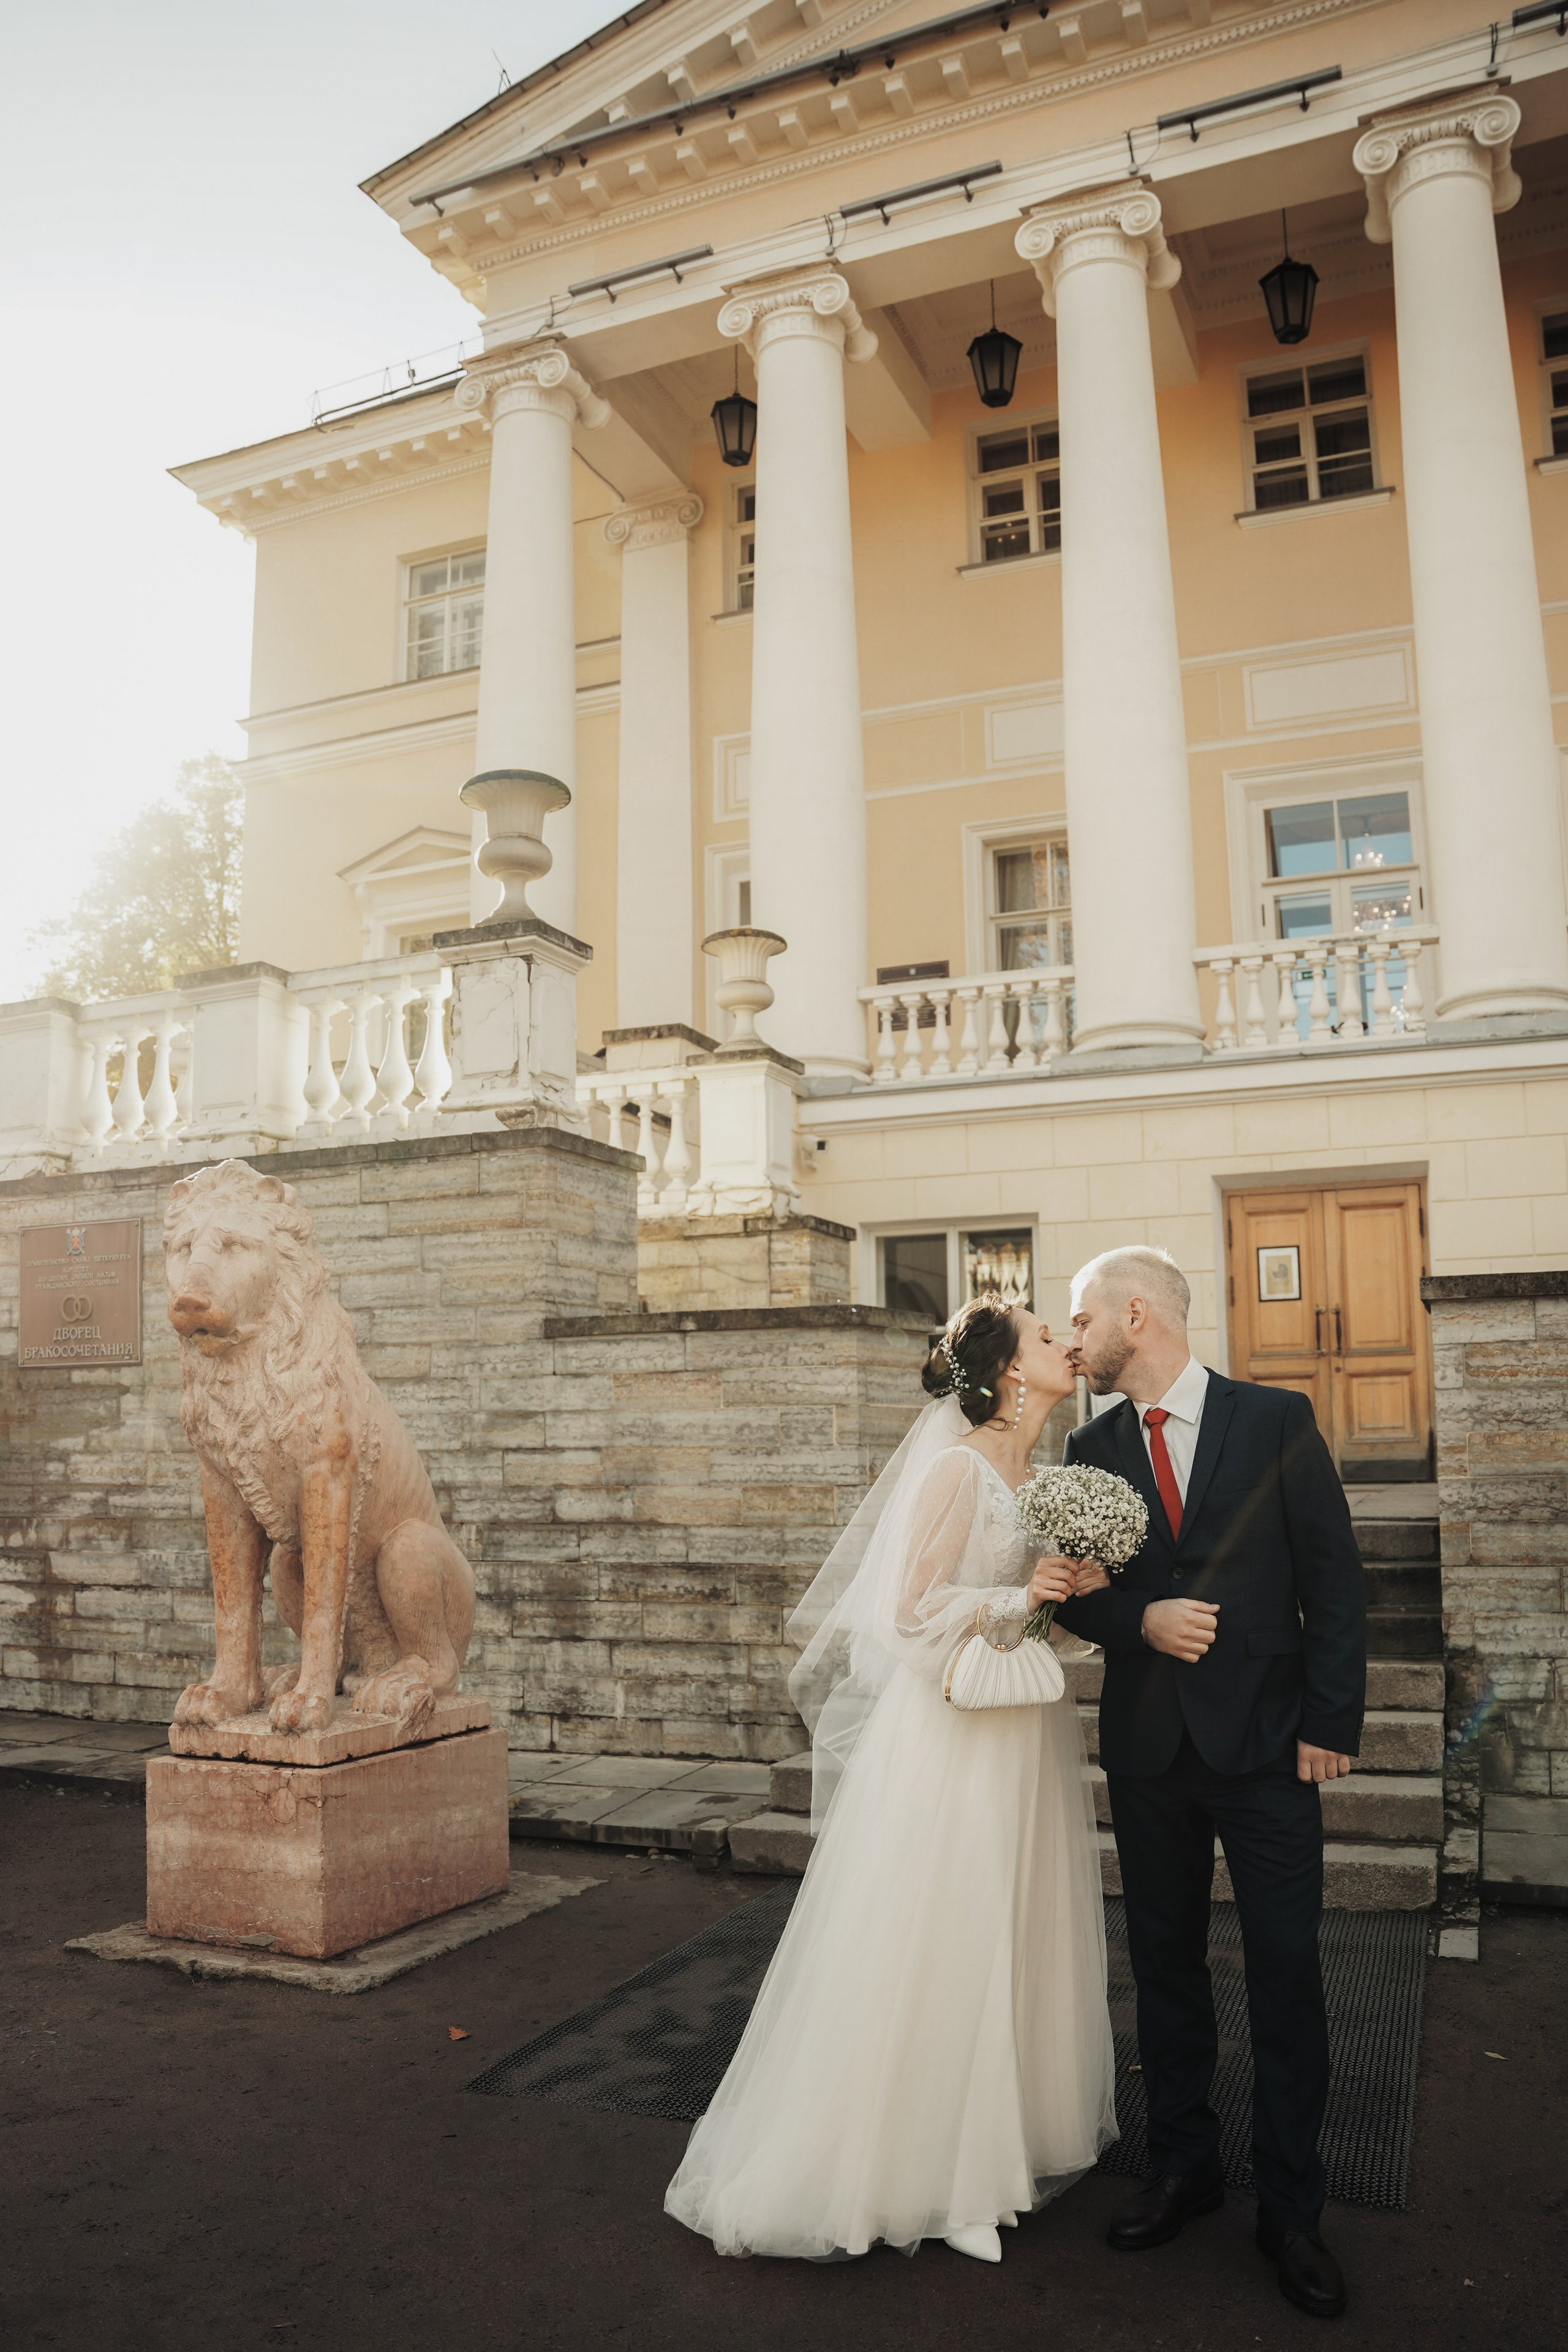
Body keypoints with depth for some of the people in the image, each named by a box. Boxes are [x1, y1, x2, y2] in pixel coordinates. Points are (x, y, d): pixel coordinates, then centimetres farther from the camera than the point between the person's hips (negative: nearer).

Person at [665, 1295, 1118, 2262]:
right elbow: (912, 1611, -19)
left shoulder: (1045, 1473, 7)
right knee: (927, 1948, 3)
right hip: (955, 1732, -8)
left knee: (1014, 1939, 18)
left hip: (1029, 1730, 8)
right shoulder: (957, 1467, -18)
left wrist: (1082, 1583, -1)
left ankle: (1007, 2136, 35)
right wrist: (1024, 1598, -17)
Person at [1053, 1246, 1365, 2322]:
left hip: (1266, 1747, -3)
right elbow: (1076, 1589, 7)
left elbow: (1335, 1577, -6)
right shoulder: (1092, 1447, 4)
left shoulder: (1278, 1419, -6)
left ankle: (1291, 2210, 21)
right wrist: (1141, 1620, -13)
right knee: (1166, 1968, 14)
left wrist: (1330, 1722, -9)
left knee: (1288, 1979, 4)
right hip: (1148, 1748, 3)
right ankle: (1185, 2167, 33)